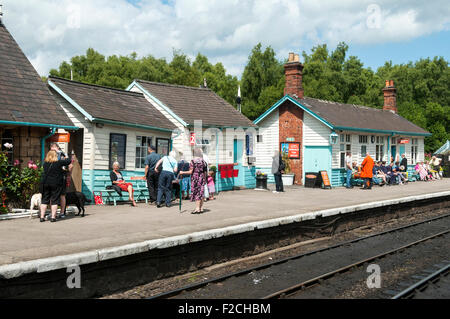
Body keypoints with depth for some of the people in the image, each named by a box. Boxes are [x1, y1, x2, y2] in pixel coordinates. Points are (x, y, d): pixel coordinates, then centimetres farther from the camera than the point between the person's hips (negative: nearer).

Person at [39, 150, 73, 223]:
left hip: (45, 183, 4)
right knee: (54, 200, 4)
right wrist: (67, 159, 21)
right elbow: (69, 161, -1)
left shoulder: (45, 163, 3)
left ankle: (42, 217, 9)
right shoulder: (58, 162, -9)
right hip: (56, 184, -3)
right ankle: (53, 217, 3)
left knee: (44, 200, 10)